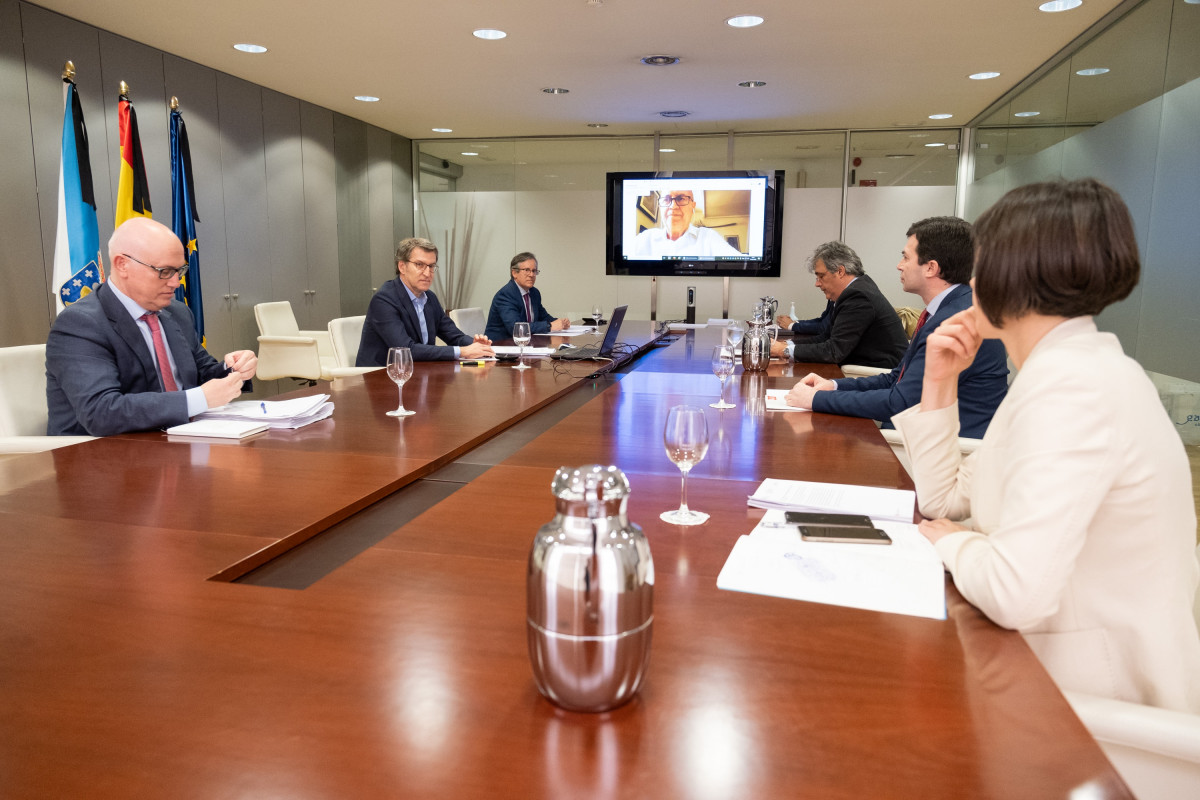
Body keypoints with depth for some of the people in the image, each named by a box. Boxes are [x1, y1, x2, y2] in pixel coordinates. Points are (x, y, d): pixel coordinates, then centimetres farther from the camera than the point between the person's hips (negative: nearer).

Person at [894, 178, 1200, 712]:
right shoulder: (1069, 368, 6)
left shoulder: (1071, 384, -26)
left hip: (1101, 696, -8)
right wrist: (939, 384, 1)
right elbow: (942, 501, 10)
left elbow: (1015, 594, -35)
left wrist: (954, 542, -15)